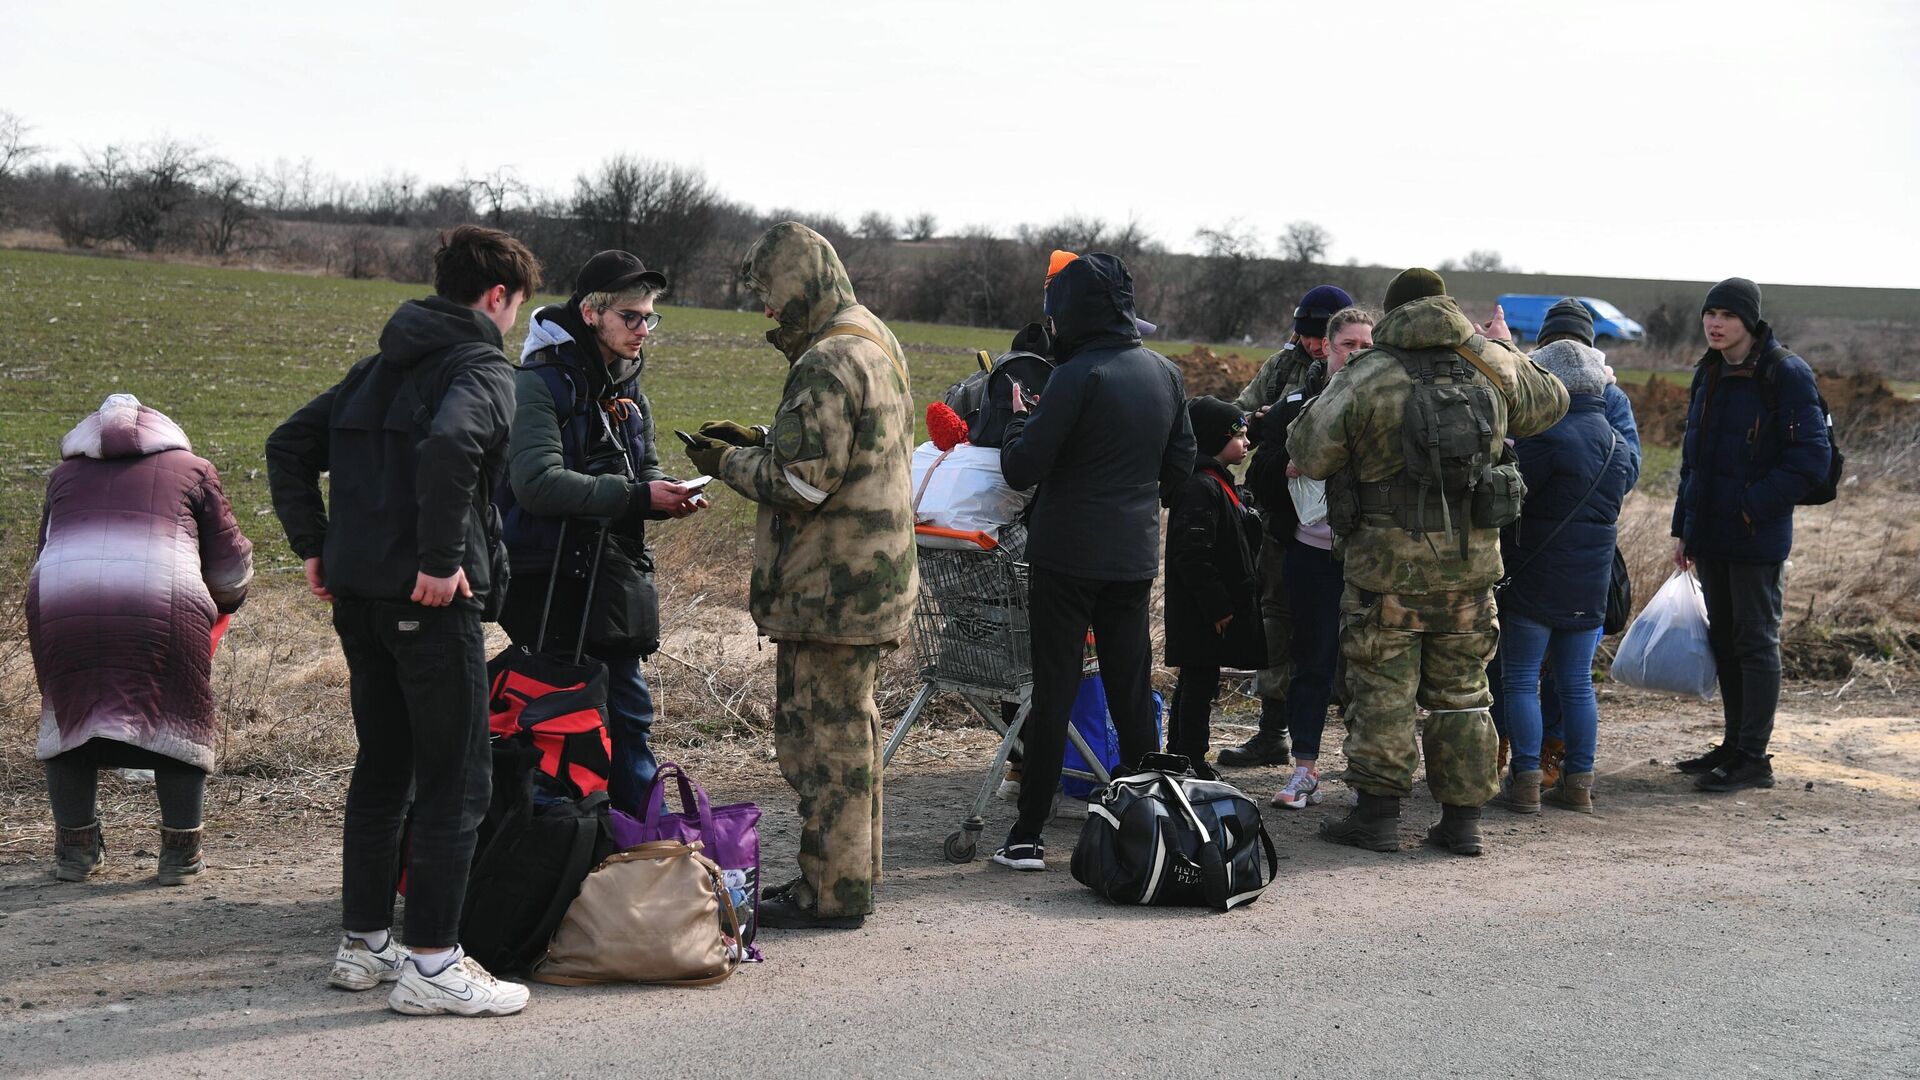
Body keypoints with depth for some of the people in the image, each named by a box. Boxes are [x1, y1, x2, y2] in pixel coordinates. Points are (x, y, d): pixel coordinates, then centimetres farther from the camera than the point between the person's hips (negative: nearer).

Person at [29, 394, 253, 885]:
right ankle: (180, 853, 15)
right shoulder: (191, 468, 23)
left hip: (60, 603, 2)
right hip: (165, 603, -2)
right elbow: (230, 564, 23)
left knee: (67, 718, 21)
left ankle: (75, 848, 25)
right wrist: (227, 602, 44)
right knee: (180, 722, 13)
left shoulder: (65, 473, 30)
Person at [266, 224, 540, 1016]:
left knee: (381, 768, 18)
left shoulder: (381, 364, 17)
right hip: (432, 600, -8)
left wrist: (313, 544, 17)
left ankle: (363, 944, 25)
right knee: (455, 780, -1)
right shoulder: (483, 369, -8)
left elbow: (289, 445, 18)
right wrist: (442, 560, -22)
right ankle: (430, 964, 2)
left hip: (358, 594, 8)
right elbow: (448, 446, -29)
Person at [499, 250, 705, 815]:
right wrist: (637, 497, -24)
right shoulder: (540, 383, -12)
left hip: (610, 575, 8)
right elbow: (538, 483, -23)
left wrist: (669, 496, -1)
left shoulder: (630, 394, 14)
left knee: (630, 712, 12)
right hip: (551, 580, -8)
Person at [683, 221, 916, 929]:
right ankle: (854, 872, 28)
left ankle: (830, 891, 4)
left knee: (822, 734, -3)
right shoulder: (877, 343, 14)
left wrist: (729, 463, -7)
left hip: (829, 589, -10)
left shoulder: (828, 362, -19)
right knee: (850, 725, 18)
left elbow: (803, 481, -23)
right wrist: (760, 443, 12)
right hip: (871, 574, 10)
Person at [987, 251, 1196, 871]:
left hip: (1067, 554, -6)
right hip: (1136, 555, 6)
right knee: (1132, 691, 13)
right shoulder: (1166, 374, 5)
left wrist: (1023, 416, 2)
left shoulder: (1078, 377, -16)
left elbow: (1020, 470, -16)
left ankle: (1028, 838, 3)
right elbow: (1181, 463, 14)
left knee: (1053, 692, -1)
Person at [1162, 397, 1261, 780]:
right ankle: (1192, 762, 0)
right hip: (1201, 615, -11)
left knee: (1193, 684, 16)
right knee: (1200, 684, -6)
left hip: (1213, 610, 11)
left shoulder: (1220, 483, 15)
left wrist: (1246, 591, 21)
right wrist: (1217, 605, -23)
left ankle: (1180, 759, 25)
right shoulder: (1199, 488, -19)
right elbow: (1192, 555, -25)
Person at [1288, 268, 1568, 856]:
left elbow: (1306, 453, -5)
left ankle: (1377, 813, 5)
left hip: (1389, 556, -3)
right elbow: (1550, 400, 23)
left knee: (1383, 686, 5)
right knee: (1462, 688, 12)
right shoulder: (1493, 366, 5)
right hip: (1472, 556, 4)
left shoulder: (1365, 376, -7)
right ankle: (1463, 819, 15)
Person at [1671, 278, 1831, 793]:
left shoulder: (1785, 374, -12)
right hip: (1710, 536, 8)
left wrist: (1752, 508, -19)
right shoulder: (1710, 375, 12)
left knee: (1755, 641, -1)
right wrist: (1683, 528, 15)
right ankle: (1734, 744, 25)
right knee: (1724, 638, 14)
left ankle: (1754, 757, 4)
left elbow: (1811, 458, -15)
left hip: (1757, 537, -8)